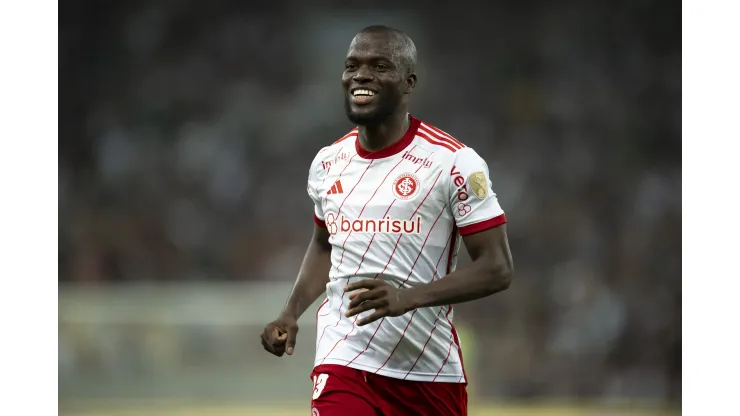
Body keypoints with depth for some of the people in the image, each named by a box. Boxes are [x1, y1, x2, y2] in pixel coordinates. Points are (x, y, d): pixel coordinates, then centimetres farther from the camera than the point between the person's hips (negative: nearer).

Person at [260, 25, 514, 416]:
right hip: (344, 364, 2)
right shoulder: (328, 163, 6)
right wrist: (291, 313, 8)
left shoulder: (454, 162, -10)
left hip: (431, 369, -2)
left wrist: (408, 298, -26)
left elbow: (496, 268, -12)